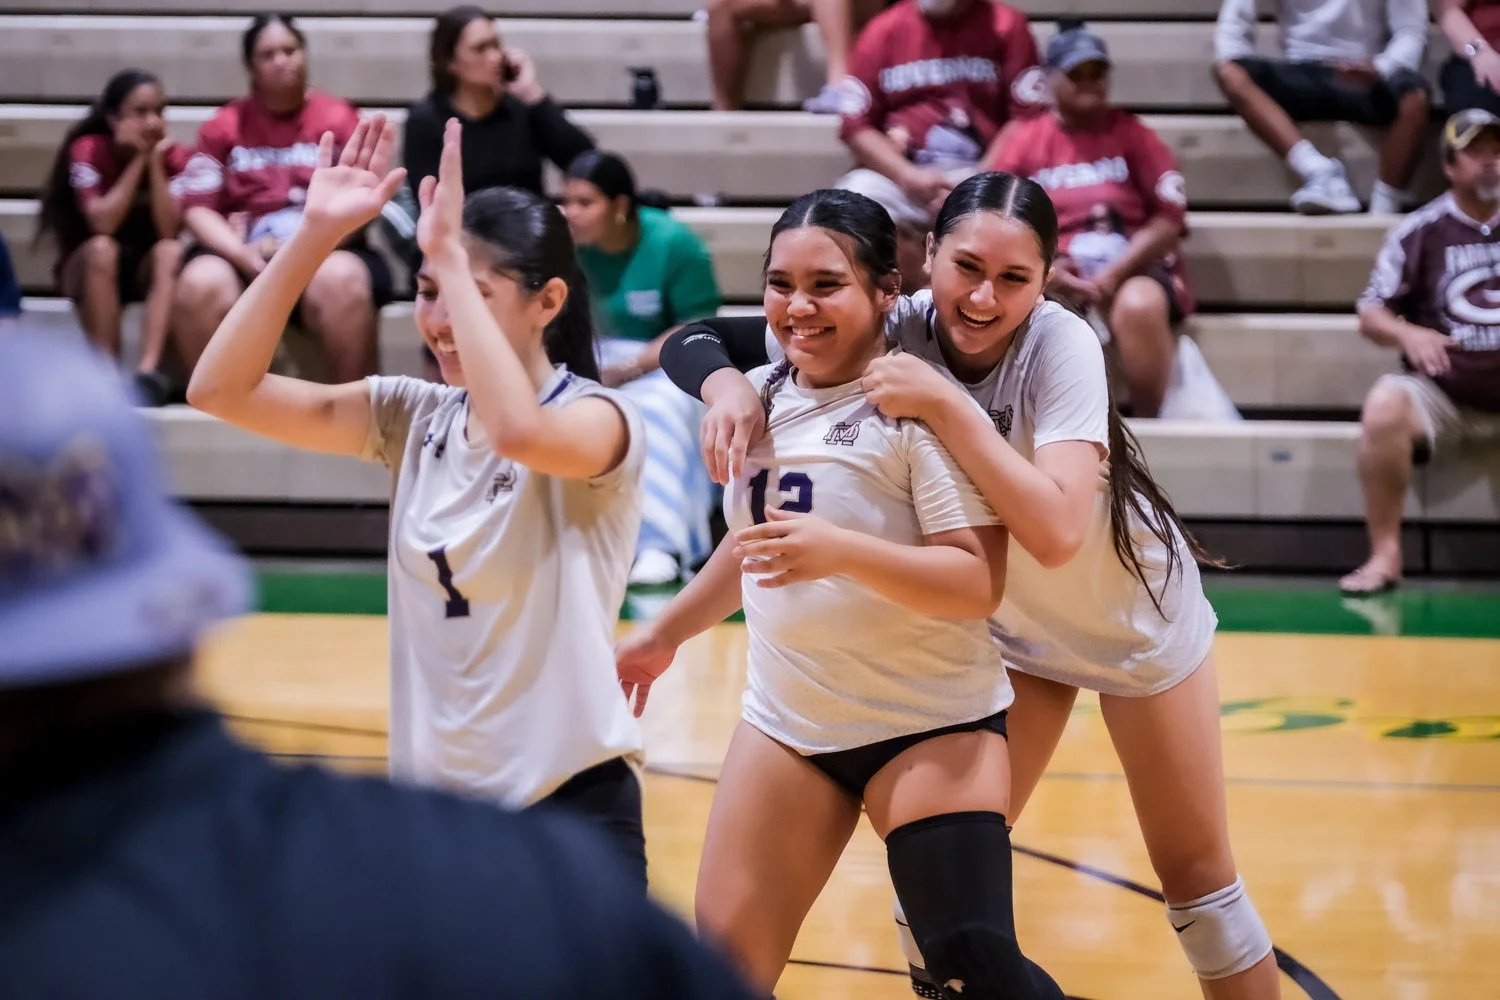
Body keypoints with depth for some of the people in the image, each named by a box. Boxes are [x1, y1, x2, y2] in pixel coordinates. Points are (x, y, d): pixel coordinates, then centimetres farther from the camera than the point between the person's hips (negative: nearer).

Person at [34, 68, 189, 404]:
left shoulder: (175, 156, -9)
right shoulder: (88, 151, -15)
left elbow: (169, 231, -21)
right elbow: (102, 225, -26)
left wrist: (154, 161, -24)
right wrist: (138, 160, -26)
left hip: (146, 270, 2)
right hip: (90, 269, -2)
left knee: (171, 252, -31)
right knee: (101, 249, -35)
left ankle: (148, 371, -44)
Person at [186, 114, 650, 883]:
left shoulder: (598, 419, -11)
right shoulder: (415, 419, 5)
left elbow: (517, 430, -37)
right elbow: (220, 390, -4)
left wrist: (450, 254, -30)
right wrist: (315, 237, -12)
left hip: (569, 809, -6)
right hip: (431, 799, 6)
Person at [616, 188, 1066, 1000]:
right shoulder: (761, 398, 5)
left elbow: (979, 583, -23)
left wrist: (841, 552, -34)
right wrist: (665, 633, 32)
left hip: (930, 723, -6)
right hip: (785, 720, 6)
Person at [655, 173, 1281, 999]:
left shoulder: (1060, 345, -31)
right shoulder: (900, 331, -21)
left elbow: (1056, 531, -44)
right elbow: (695, 341, -19)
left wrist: (942, 405, -46)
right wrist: (727, 384, -41)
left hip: (1137, 618, -4)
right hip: (1010, 625, 4)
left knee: (1194, 876, 4)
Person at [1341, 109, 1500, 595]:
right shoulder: (1420, 230, 1)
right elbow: (1371, 314, 1)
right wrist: (1406, 334, -21)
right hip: (1441, 396, -1)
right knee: (1384, 406, -32)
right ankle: (1385, 555, -23)